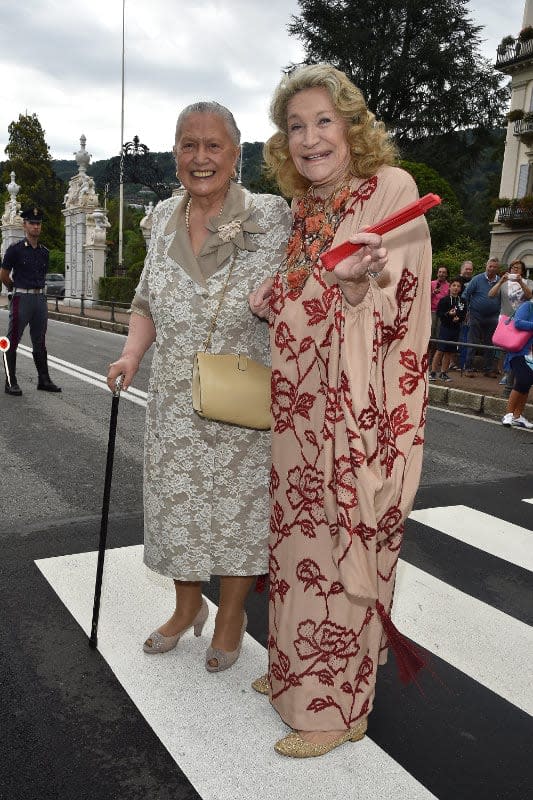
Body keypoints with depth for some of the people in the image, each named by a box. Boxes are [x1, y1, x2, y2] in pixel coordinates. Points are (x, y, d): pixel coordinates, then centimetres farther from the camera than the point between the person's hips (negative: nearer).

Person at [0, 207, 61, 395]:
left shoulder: (44, 251, 10)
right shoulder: (15, 249, -5)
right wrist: (15, 289, 12)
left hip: (41, 298, 5)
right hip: (22, 300, -5)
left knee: (40, 342, 11)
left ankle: (44, 380, 18)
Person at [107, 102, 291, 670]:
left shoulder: (271, 217, -10)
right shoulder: (164, 217, 5)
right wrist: (132, 353, -2)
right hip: (173, 402, 5)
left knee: (237, 507, 10)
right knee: (175, 504, 16)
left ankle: (231, 616, 36)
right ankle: (188, 607, 42)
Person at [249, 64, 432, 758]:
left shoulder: (391, 188, -9)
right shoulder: (303, 208, 12)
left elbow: (398, 309, -16)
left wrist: (354, 283, -34)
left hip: (363, 406, -7)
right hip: (303, 406, 7)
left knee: (343, 547, 2)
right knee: (301, 539, 16)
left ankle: (338, 706, 21)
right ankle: (297, 670, 37)